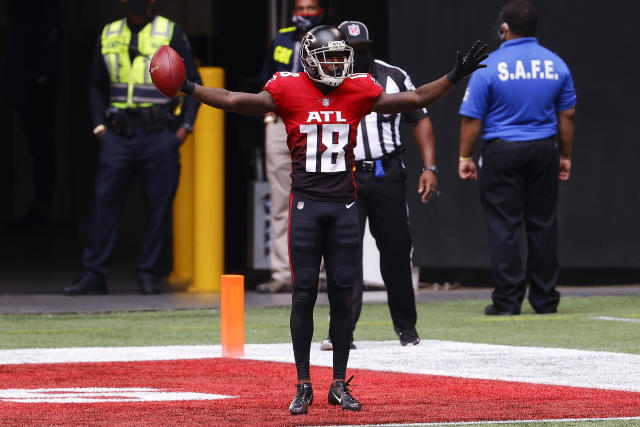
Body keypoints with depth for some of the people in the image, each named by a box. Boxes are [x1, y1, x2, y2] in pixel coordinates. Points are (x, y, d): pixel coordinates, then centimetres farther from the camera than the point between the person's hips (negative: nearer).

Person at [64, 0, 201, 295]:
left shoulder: (171, 34, 3)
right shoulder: (109, 35, 11)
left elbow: (192, 83, 6)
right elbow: (97, 84, 21)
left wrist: (186, 125, -3)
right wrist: (99, 123, 9)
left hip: (159, 135, -2)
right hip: (118, 134, 2)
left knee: (159, 204, -1)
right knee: (104, 200, -3)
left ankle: (148, 274, 8)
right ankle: (93, 275, 0)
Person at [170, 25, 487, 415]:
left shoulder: (359, 91, 5)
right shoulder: (289, 91, -1)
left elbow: (415, 99, 12)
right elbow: (235, 101, -3)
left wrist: (455, 77, 9)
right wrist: (188, 88, -9)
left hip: (344, 206, 2)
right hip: (306, 204, -2)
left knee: (343, 294, 3)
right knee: (304, 294, -1)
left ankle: (340, 384, 11)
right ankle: (303, 386, 6)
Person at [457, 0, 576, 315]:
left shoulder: (489, 67, -9)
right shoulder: (556, 65, 4)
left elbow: (472, 118, -8)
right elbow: (567, 114, 8)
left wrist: (465, 156, 1)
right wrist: (565, 156, 17)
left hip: (501, 151, -4)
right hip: (544, 149, 4)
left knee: (503, 226, 0)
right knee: (543, 224, 10)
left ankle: (508, 300, -2)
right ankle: (545, 299, 13)